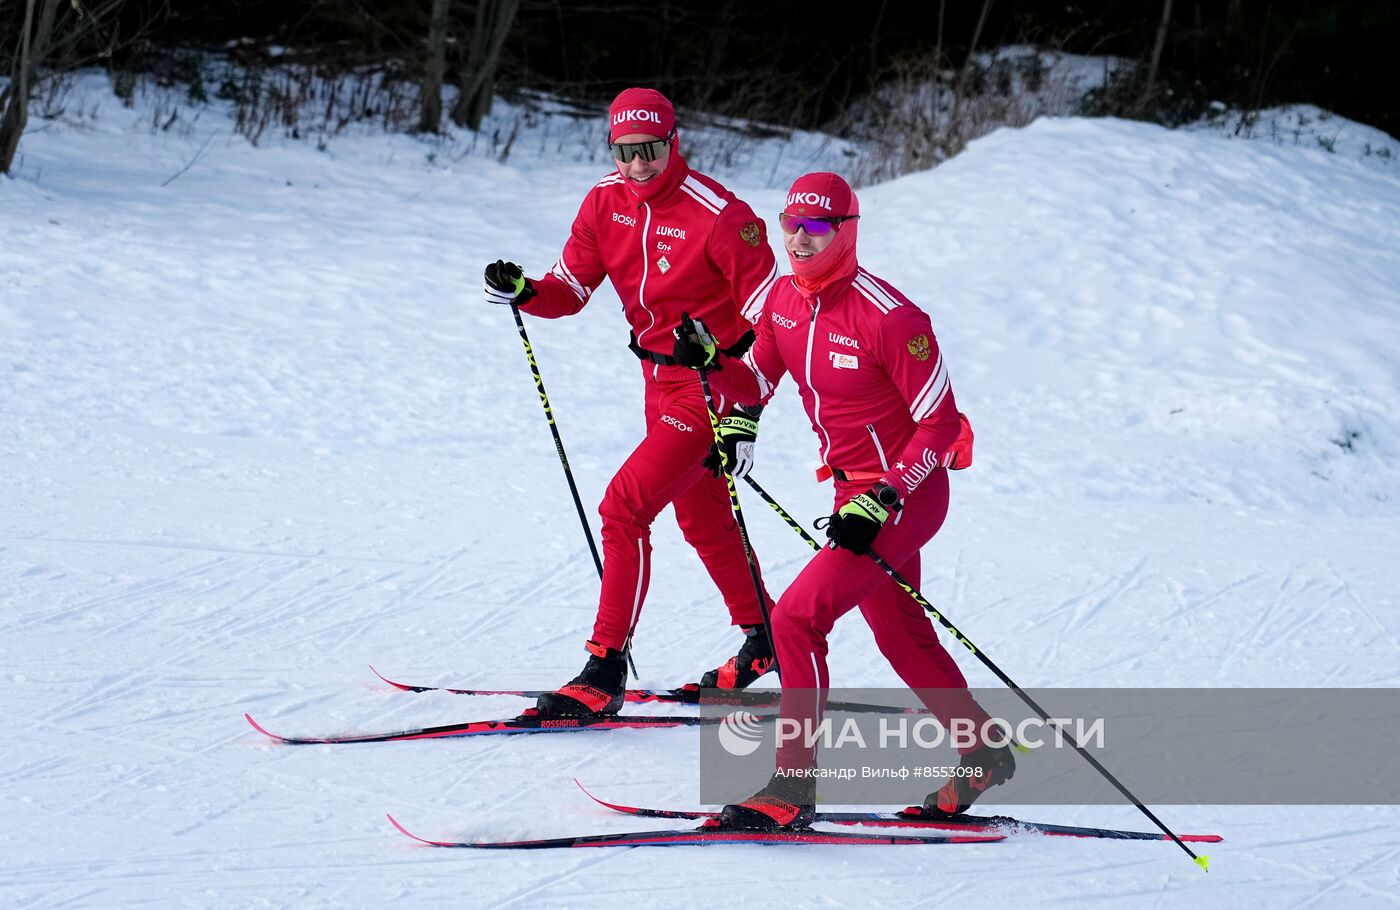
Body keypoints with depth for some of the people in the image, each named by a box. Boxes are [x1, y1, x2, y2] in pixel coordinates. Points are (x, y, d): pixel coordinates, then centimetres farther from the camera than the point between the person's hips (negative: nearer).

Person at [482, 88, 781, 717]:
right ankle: (764, 640, 43)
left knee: (624, 507, -17)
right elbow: (571, 289, 1)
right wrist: (523, 292, -21)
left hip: (714, 387, -8)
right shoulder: (606, 203, -3)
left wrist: (747, 409, -24)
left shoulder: (718, 215, -22)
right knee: (701, 517, 22)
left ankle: (604, 674, -14)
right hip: (660, 378, 8)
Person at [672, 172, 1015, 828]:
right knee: (900, 635, 20)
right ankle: (984, 755, 39)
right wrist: (708, 361, -12)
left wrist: (882, 501, -26)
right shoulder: (784, 299, -1)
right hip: (855, 490, 9)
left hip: (906, 494, -9)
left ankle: (792, 789, -10)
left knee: (795, 618, -16)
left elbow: (940, 423, -19)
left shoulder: (887, 317, -24)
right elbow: (755, 385, 9)